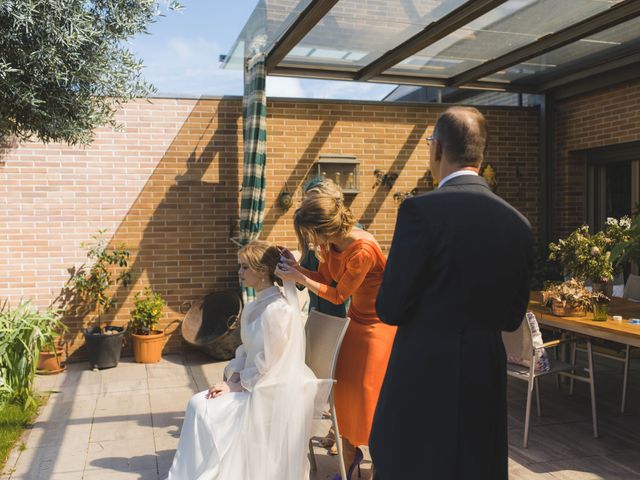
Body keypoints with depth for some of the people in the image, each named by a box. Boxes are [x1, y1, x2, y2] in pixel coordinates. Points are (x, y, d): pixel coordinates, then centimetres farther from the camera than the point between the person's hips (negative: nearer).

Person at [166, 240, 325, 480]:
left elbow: (268, 364, -19)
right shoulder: (252, 308, 9)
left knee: (205, 412, -13)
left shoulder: (278, 310, -19)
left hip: (272, 395, -8)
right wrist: (233, 376, -2)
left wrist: (237, 385, -12)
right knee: (197, 404, -7)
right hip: (251, 384, 8)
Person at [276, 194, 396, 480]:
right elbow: (324, 277, 5)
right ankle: (350, 451, 27)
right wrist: (295, 267, -11)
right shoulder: (330, 243, -7)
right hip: (356, 320, 7)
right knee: (346, 389, 9)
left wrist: (298, 278, -21)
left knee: (370, 393, 1)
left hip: (378, 324, -7)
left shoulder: (362, 250, -30)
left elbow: (339, 295, -21)